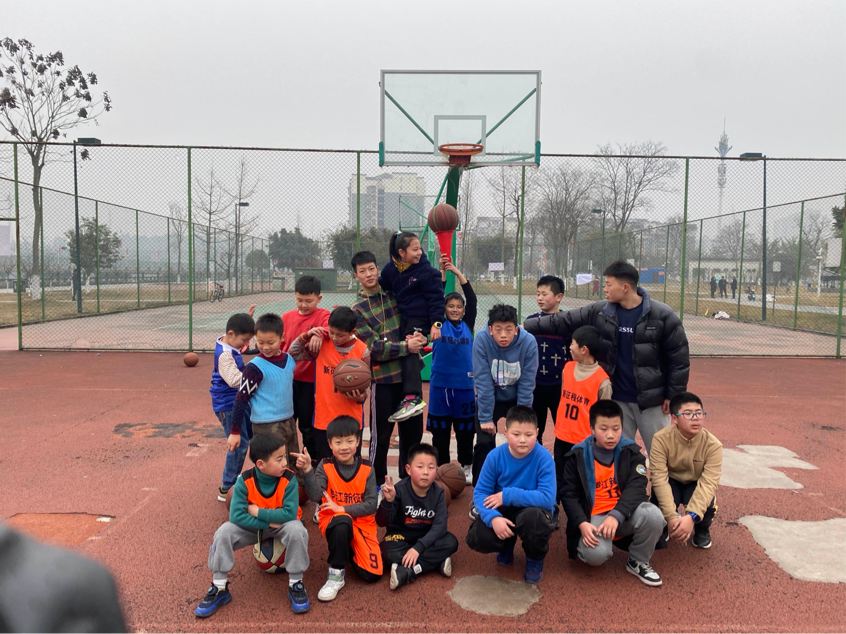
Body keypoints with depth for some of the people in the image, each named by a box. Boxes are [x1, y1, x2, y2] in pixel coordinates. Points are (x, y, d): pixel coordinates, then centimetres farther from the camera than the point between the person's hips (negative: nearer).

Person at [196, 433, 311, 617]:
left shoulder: (289, 479, -24)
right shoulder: (245, 481, -22)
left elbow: (290, 513, -30)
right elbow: (236, 515, -27)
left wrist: (257, 511, -28)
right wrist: (268, 523, -29)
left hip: (281, 526, -1)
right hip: (253, 527, 2)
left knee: (297, 531, -34)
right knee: (224, 532, -23)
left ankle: (296, 585, -13)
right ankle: (219, 589, -6)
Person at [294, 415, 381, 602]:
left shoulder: (366, 469, -5)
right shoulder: (325, 466, -7)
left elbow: (371, 506, -10)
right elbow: (315, 496, -23)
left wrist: (342, 508, -20)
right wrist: (307, 469, -37)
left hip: (362, 524, 2)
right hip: (333, 522, -2)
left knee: (372, 574, -14)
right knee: (342, 521, -39)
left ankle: (349, 550, 19)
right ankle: (336, 574, -19)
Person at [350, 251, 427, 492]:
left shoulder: (394, 295, 7)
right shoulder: (358, 310, -3)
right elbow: (374, 348, -12)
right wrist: (406, 346, -19)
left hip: (409, 373, 4)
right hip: (383, 377, -4)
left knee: (413, 429, 13)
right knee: (381, 434, 5)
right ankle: (377, 482, 23)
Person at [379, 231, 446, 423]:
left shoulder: (427, 271, -11)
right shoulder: (390, 269, 2)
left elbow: (436, 298, -10)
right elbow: (383, 290, 19)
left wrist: (436, 323, -15)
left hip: (420, 319, -6)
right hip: (400, 317, 6)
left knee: (410, 352, -20)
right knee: (403, 353, 10)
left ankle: (413, 398, -25)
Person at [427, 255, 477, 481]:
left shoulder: (468, 326, 4)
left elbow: (473, 299, -4)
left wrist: (458, 272, -10)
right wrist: (443, 271, -16)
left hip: (464, 385, 1)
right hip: (440, 384, -1)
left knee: (465, 430, 10)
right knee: (440, 431, 7)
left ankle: (466, 467, 27)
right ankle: (442, 469, 21)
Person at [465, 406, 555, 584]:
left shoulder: (543, 457, -22)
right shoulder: (495, 456, -15)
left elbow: (548, 498, -28)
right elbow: (480, 492, -13)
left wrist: (508, 495, -28)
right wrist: (493, 518, -33)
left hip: (532, 509, -2)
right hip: (503, 510, 2)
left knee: (532, 518, -38)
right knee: (477, 538, -24)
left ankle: (535, 560, -1)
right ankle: (507, 544, 16)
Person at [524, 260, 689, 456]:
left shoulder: (662, 315, -13)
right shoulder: (599, 312, -3)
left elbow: (679, 357, -9)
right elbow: (561, 321, 1)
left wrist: (673, 395, -9)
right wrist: (525, 327, -2)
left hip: (651, 399, -3)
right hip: (616, 399, 3)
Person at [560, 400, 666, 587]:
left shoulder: (631, 452, 0)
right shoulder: (577, 456, -2)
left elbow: (636, 487, -12)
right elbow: (569, 494, -3)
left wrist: (616, 516, -28)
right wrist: (582, 523, -21)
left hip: (625, 515, 2)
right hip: (593, 517, -2)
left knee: (653, 515, -29)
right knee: (596, 554, -32)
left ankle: (637, 561, -1)